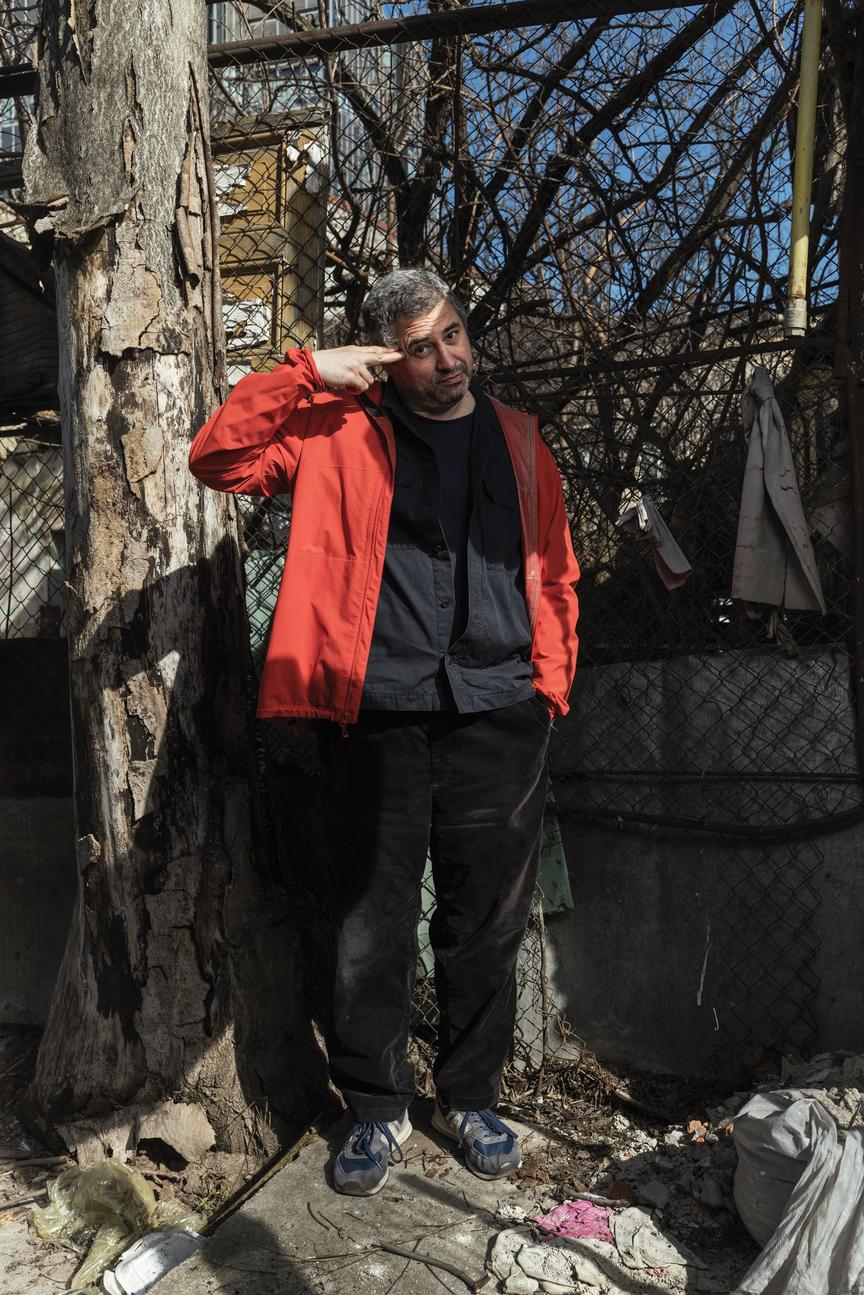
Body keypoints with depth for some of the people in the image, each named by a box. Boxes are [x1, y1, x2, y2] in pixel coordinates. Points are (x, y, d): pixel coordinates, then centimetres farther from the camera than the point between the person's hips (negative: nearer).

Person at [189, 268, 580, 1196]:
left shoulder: (517, 439, 14)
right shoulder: (341, 431, 6)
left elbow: (553, 572, 15)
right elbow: (219, 458, -1)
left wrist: (550, 685, 6)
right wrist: (305, 374, -6)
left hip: (499, 719, 3)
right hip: (378, 719, -2)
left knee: (486, 926, 12)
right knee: (371, 929, 6)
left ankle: (469, 1099, 33)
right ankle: (377, 1112, 27)